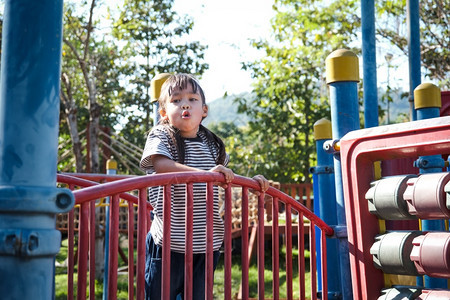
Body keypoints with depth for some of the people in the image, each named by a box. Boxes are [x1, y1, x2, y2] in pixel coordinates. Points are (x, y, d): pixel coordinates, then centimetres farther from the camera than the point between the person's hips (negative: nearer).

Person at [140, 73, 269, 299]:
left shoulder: (212, 145, 12)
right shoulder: (161, 137, -5)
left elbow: (226, 179, 29)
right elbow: (161, 165, -25)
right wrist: (205, 173, -33)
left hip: (205, 243, 5)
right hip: (169, 241, -5)